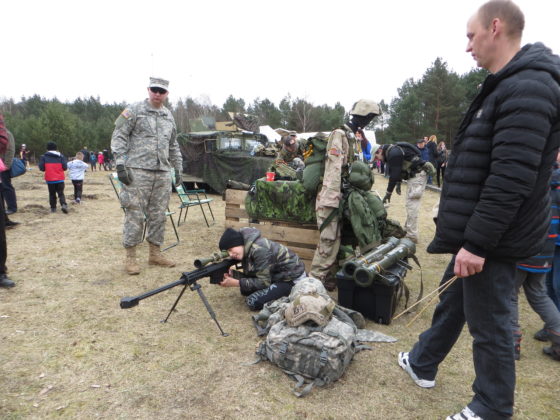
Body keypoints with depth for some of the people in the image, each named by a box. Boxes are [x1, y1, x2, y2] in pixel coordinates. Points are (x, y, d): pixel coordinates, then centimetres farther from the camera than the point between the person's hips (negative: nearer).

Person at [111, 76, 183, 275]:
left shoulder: (169, 116, 17)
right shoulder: (134, 111, 1)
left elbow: (173, 146, 23)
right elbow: (118, 137, -3)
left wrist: (178, 169, 17)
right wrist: (120, 164, -12)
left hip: (163, 173, 5)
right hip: (138, 171, -5)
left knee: (158, 215, 8)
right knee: (135, 215, -3)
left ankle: (155, 253, 18)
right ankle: (130, 257, 6)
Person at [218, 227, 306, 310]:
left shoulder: (258, 249, -27)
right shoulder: (246, 250, 0)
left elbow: (264, 282, -24)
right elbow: (249, 274, 5)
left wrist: (236, 283, -23)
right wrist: (233, 276, -13)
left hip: (292, 279, -9)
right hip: (277, 275, 10)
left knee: (253, 301, -18)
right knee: (245, 290, 6)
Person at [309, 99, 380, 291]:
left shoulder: (351, 136, 18)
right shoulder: (339, 134, -11)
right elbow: (334, 168, -19)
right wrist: (334, 198, -23)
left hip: (339, 196, 9)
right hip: (330, 197, -9)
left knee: (334, 239, 13)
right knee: (328, 240, -8)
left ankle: (327, 276, 23)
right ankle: (315, 280, 0)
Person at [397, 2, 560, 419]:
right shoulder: (508, 85, 14)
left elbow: (512, 179, -27)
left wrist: (477, 241, -24)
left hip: (492, 241, -10)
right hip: (478, 234, 10)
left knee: (488, 325, 5)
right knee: (451, 301, 22)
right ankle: (422, 364, 43)